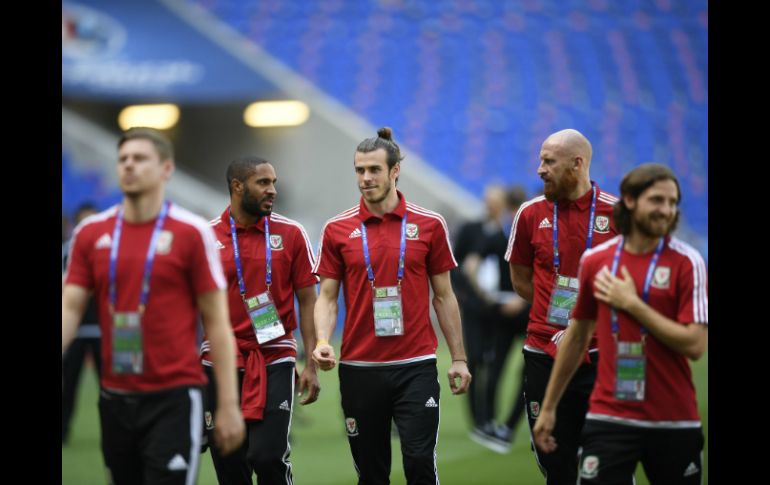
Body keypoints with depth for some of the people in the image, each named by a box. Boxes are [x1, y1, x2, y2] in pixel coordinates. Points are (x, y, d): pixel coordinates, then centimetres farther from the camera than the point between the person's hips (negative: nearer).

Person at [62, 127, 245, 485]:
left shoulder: (192, 233, -5)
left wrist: (228, 404, -8)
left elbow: (217, 322, -4)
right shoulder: (91, 233, 6)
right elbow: (70, 308, 2)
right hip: (115, 398, 4)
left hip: (174, 398, -4)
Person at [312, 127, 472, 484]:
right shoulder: (337, 230, 3)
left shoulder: (429, 225, 2)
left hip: (416, 365, -1)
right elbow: (327, 296, 4)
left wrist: (458, 358, 5)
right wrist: (322, 342, -14)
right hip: (359, 369, 1)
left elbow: (443, 296, 7)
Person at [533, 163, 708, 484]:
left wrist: (632, 304, -14)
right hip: (608, 419, 1)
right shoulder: (595, 260, 4)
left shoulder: (687, 262, -5)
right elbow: (577, 336, 14)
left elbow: (695, 344, -14)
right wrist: (548, 406, 16)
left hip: (674, 422, -1)